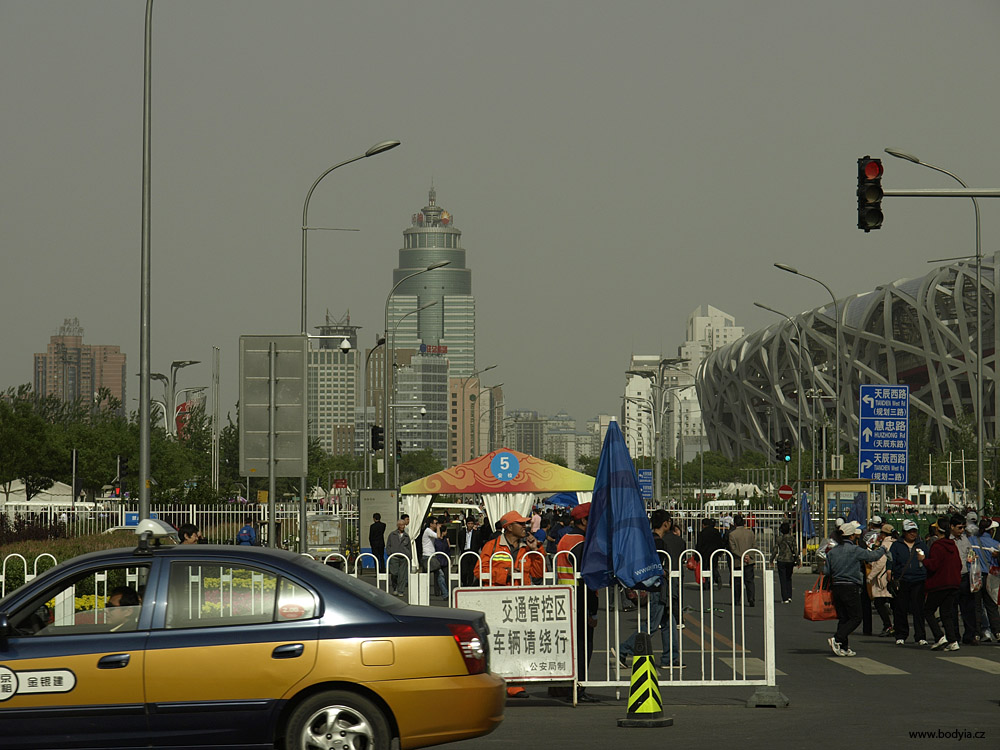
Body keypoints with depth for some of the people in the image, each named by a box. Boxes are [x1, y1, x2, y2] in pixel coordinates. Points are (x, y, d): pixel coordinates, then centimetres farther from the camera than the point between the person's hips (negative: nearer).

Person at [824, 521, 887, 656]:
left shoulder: (832, 552, 8)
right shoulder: (855, 550, -10)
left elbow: (827, 571, 6)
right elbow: (872, 556, 0)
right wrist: (882, 549, 17)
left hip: (836, 588, 7)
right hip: (851, 588, -7)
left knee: (843, 618, 11)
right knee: (855, 618, -1)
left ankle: (843, 647, 8)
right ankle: (837, 639, -17)